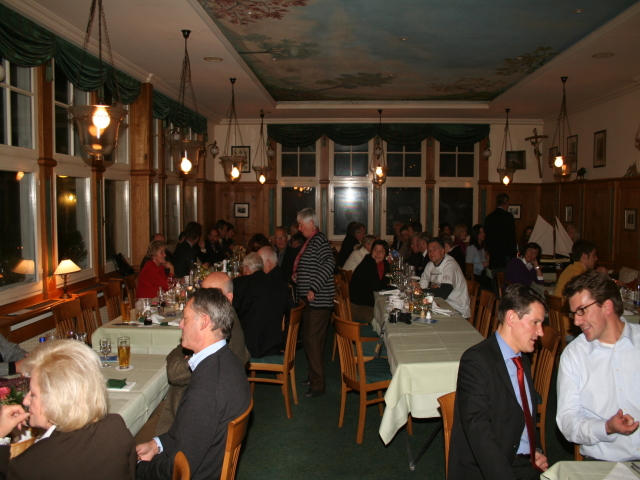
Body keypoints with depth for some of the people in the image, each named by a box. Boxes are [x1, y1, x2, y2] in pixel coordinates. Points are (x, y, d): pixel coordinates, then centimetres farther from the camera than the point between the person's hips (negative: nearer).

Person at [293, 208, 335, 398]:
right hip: (310, 299, 10)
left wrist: (314, 289, -27)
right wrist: (297, 275, 9)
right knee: (309, 339, 18)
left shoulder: (319, 240, -14)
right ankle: (313, 376, 33)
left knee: (313, 340, -6)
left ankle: (318, 384, 4)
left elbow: (329, 263, -27)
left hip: (319, 300, -10)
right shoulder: (310, 241, 16)